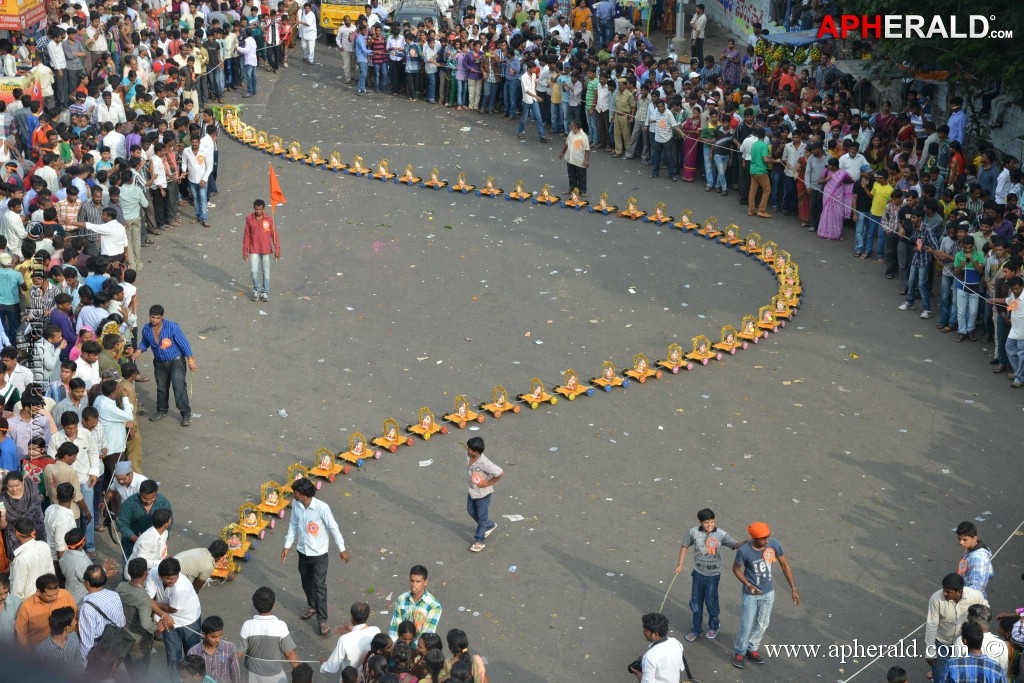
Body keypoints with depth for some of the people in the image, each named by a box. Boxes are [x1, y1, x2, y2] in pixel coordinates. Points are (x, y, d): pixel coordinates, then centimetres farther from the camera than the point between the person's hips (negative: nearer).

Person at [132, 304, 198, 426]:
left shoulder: (172, 327, -21)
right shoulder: (146, 329, -8)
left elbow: (183, 343, -16)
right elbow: (145, 343, 14)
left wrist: (190, 359, -17)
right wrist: (138, 351, -6)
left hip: (176, 361, -5)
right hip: (160, 363, 5)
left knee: (179, 387, -12)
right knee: (161, 388, 15)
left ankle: (186, 413, -2)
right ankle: (161, 410, 35)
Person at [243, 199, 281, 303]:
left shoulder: (269, 219, -7)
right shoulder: (249, 219, -5)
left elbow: (274, 234, -3)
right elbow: (247, 235, 1)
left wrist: (277, 249, -6)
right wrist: (245, 250, 1)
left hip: (266, 250, 0)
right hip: (254, 250, 0)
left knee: (266, 272, 7)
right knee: (254, 271, -4)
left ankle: (265, 292, 20)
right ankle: (256, 289, 19)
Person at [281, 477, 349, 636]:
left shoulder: (322, 508, -25)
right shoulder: (296, 505, -9)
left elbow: (333, 528, -15)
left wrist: (342, 549, -7)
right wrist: (287, 546, 8)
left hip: (319, 553, -5)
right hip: (303, 551, 6)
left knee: (319, 587, -4)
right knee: (306, 583, 22)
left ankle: (322, 620, 6)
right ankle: (312, 607, 47)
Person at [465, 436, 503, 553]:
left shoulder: (484, 463, -36)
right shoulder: (468, 455, -15)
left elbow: (501, 473, -33)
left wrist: (488, 483, -24)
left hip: (483, 493, -8)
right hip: (472, 490, 8)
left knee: (481, 517, 10)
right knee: (471, 511, 25)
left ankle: (479, 541, 25)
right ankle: (490, 525, 48)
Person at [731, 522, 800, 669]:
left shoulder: (774, 545, -20)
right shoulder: (744, 551, -27)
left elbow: (785, 566, -7)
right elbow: (736, 569, -9)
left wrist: (794, 589, -6)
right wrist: (748, 585, -23)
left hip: (768, 592, 3)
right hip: (751, 594, -3)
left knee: (762, 624, 16)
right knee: (747, 625, 4)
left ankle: (751, 650, 37)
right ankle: (739, 652, 28)